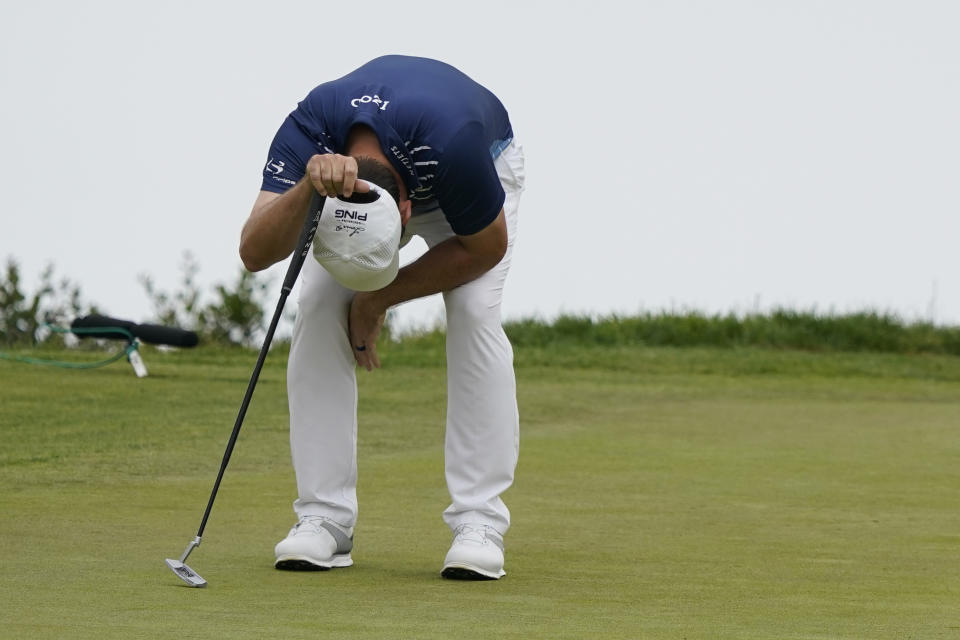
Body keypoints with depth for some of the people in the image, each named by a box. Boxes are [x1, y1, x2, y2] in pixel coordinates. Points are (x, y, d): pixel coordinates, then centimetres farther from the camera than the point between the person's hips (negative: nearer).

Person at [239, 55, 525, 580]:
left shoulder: (449, 141, -45)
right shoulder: (307, 129, -39)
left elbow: (487, 246, -25)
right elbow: (255, 251, -47)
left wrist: (379, 301, -20)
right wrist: (308, 188, -66)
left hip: (485, 161, -2)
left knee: (474, 313, -24)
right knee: (318, 309, -18)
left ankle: (478, 524, -20)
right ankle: (324, 518, -12)